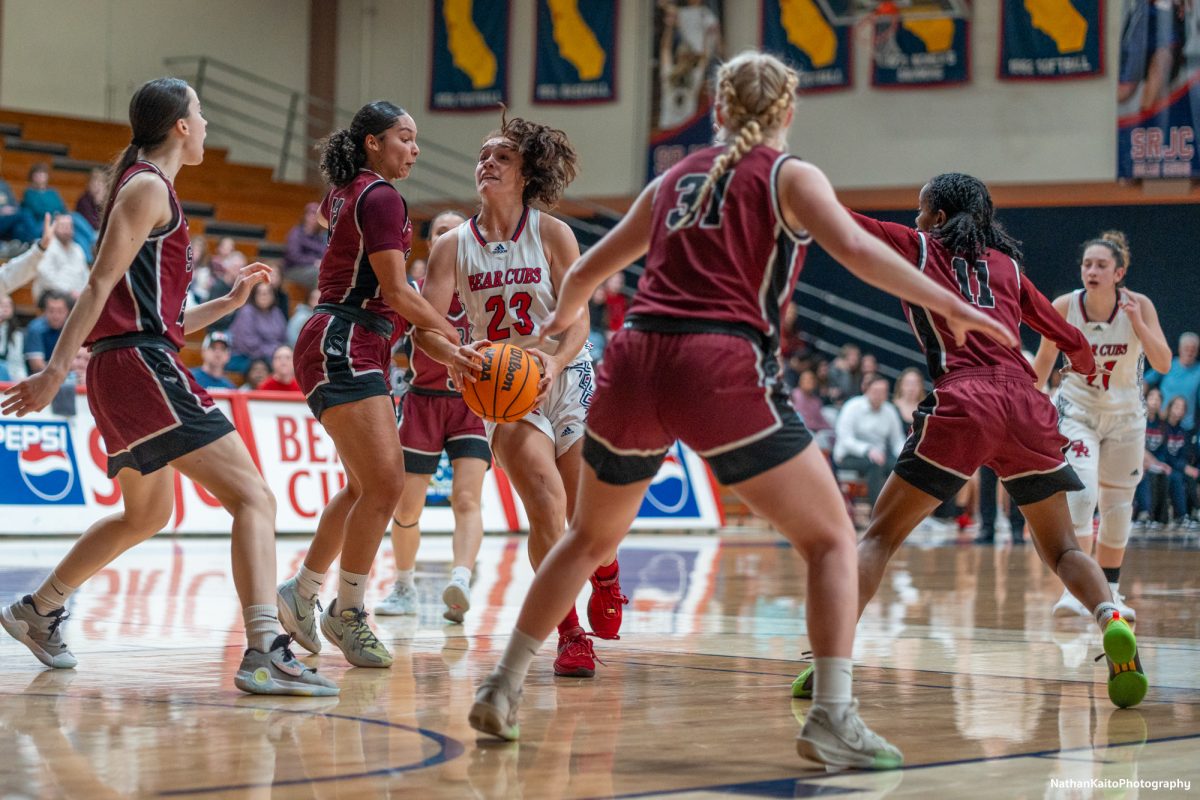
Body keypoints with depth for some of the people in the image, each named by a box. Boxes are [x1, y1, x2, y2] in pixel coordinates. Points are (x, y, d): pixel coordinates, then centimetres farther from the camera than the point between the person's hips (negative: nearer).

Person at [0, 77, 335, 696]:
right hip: (144, 366, -11)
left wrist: (228, 303, 24)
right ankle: (264, 653, -29)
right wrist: (57, 371, -20)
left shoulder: (148, 190, 23)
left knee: (147, 513, 29)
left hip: (123, 370, 11)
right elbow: (101, 284, -15)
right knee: (252, 497, -17)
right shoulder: (149, 188, -6)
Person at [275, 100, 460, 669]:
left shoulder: (345, 193, 17)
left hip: (355, 352, 11)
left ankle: (302, 593, 23)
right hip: (344, 346, -11)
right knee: (384, 484, -15)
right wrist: (454, 335, -3)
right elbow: (395, 291, -12)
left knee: (365, 487, 14)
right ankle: (347, 612, -6)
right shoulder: (382, 197, -10)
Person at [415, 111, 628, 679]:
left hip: (566, 378, 0)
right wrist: (456, 355, -34)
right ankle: (569, 633, -9)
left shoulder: (552, 235, -6)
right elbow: (424, 327, -11)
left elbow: (577, 319, -10)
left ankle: (605, 576, 34)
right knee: (546, 502, -20)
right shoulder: (454, 246, -3)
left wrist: (555, 361, -31)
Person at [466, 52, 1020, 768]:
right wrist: (950, 307, -8)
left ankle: (502, 689, 27)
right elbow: (854, 248, -10)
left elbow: (587, 271, 30)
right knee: (832, 541, 4)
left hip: (634, 364, 5)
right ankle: (833, 717, -10)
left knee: (591, 539, 26)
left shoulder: (676, 179, 22)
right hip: (721, 369, -5)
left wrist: (564, 318, 51)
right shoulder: (789, 176, 9)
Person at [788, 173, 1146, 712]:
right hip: (1027, 404, 3)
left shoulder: (918, 247, 15)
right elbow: (1075, 344, 26)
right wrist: (1083, 365, 48)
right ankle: (1112, 622, -15)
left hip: (963, 404, -3)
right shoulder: (1006, 264, 24)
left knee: (881, 535, 5)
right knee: (1061, 549, 13)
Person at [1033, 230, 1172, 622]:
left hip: (1126, 416, 2)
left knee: (1118, 506, 9)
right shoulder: (1064, 306, -16)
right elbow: (1044, 361, -1)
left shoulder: (1139, 306, -15)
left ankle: (1108, 592, 25)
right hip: (1077, 410, -2)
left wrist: (1137, 322, -33)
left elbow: (1163, 364, -21)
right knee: (1081, 491, -23)